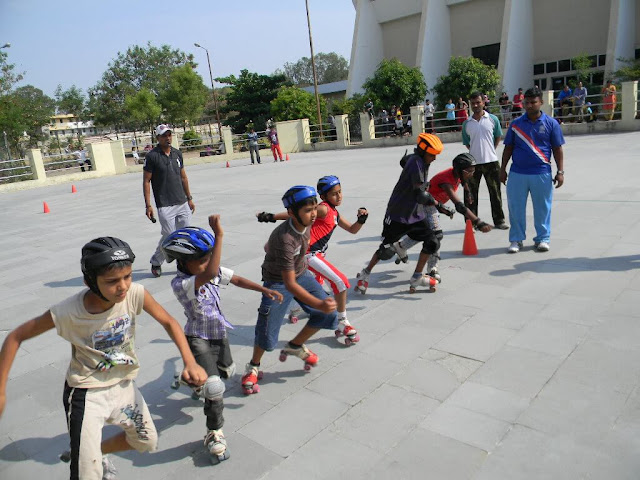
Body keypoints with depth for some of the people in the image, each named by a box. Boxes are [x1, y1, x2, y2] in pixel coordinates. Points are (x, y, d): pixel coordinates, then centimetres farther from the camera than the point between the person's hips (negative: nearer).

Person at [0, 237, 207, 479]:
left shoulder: (135, 293, -23)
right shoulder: (67, 312, -28)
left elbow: (168, 322, -11)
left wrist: (190, 361, -23)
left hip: (124, 385, 4)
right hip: (86, 394, -4)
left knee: (148, 443, 21)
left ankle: (96, 452, 47)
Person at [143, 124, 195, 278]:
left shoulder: (177, 153, 10)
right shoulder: (151, 156, -6)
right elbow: (146, 181, -6)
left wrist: (189, 198, 17)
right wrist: (148, 205, -11)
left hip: (182, 203, 5)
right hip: (165, 206, -5)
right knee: (169, 236, -3)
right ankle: (155, 262, 21)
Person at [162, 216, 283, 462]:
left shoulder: (211, 271, -9)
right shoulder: (180, 283, -31)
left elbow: (237, 280, 5)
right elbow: (210, 273, -49)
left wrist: (264, 289, 0)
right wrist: (218, 235, -51)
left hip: (219, 333, 8)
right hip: (198, 339, -7)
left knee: (227, 372, 27)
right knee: (214, 387, -19)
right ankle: (214, 433, 4)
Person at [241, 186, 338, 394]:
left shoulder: (306, 222, -15)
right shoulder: (285, 239, -37)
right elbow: (289, 284, -39)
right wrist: (319, 304, -48)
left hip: (302, 274, 7)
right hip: (278, 283, -7)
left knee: (328, 315, -1)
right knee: (267, 332, -11)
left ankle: (295, 346, 22)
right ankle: (253, 367, 20)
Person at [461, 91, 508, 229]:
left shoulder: (493, 119, 0)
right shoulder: (466, 123, 3)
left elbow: (498, 137, 11)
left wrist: (490, 150, 5)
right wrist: (476, 151, 4)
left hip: (491, 161, 0)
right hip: (473, 163, 1)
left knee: (495, 192, 8)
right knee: (471, 194, 3)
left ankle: (499, 220, 20)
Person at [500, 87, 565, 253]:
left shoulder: (551, 124, 3)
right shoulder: (516, 124, 6)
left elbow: (557, 149, 4)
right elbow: (508, 148, 10)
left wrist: (560, 172, -1)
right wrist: (503, 169, 7)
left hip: (542, 174, -1)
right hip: (517, 174, 1)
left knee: (542, 208, 7)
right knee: (516, 208, 4)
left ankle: (542, 238, 21)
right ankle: (516, 239, 16)